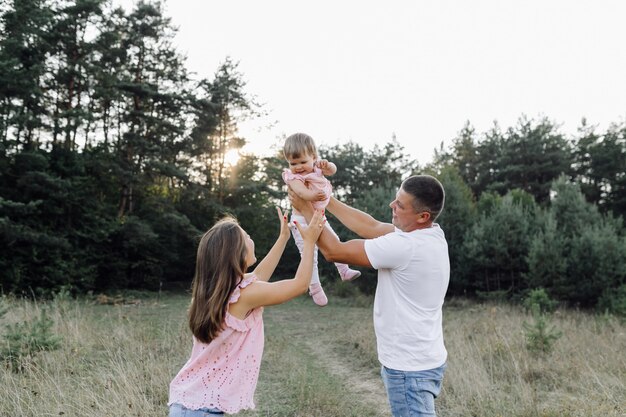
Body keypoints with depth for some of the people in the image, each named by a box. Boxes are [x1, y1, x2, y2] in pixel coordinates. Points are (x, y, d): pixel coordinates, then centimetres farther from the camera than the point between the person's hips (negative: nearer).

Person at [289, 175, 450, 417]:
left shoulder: (406, 246, -27)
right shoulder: (430, 235, 1)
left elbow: (334, 251, -19)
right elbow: (372, 228, 8)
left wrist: (307, 209, -8)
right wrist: (325, 200, 7)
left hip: (409, 367, -9)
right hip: (421, 360, 9)